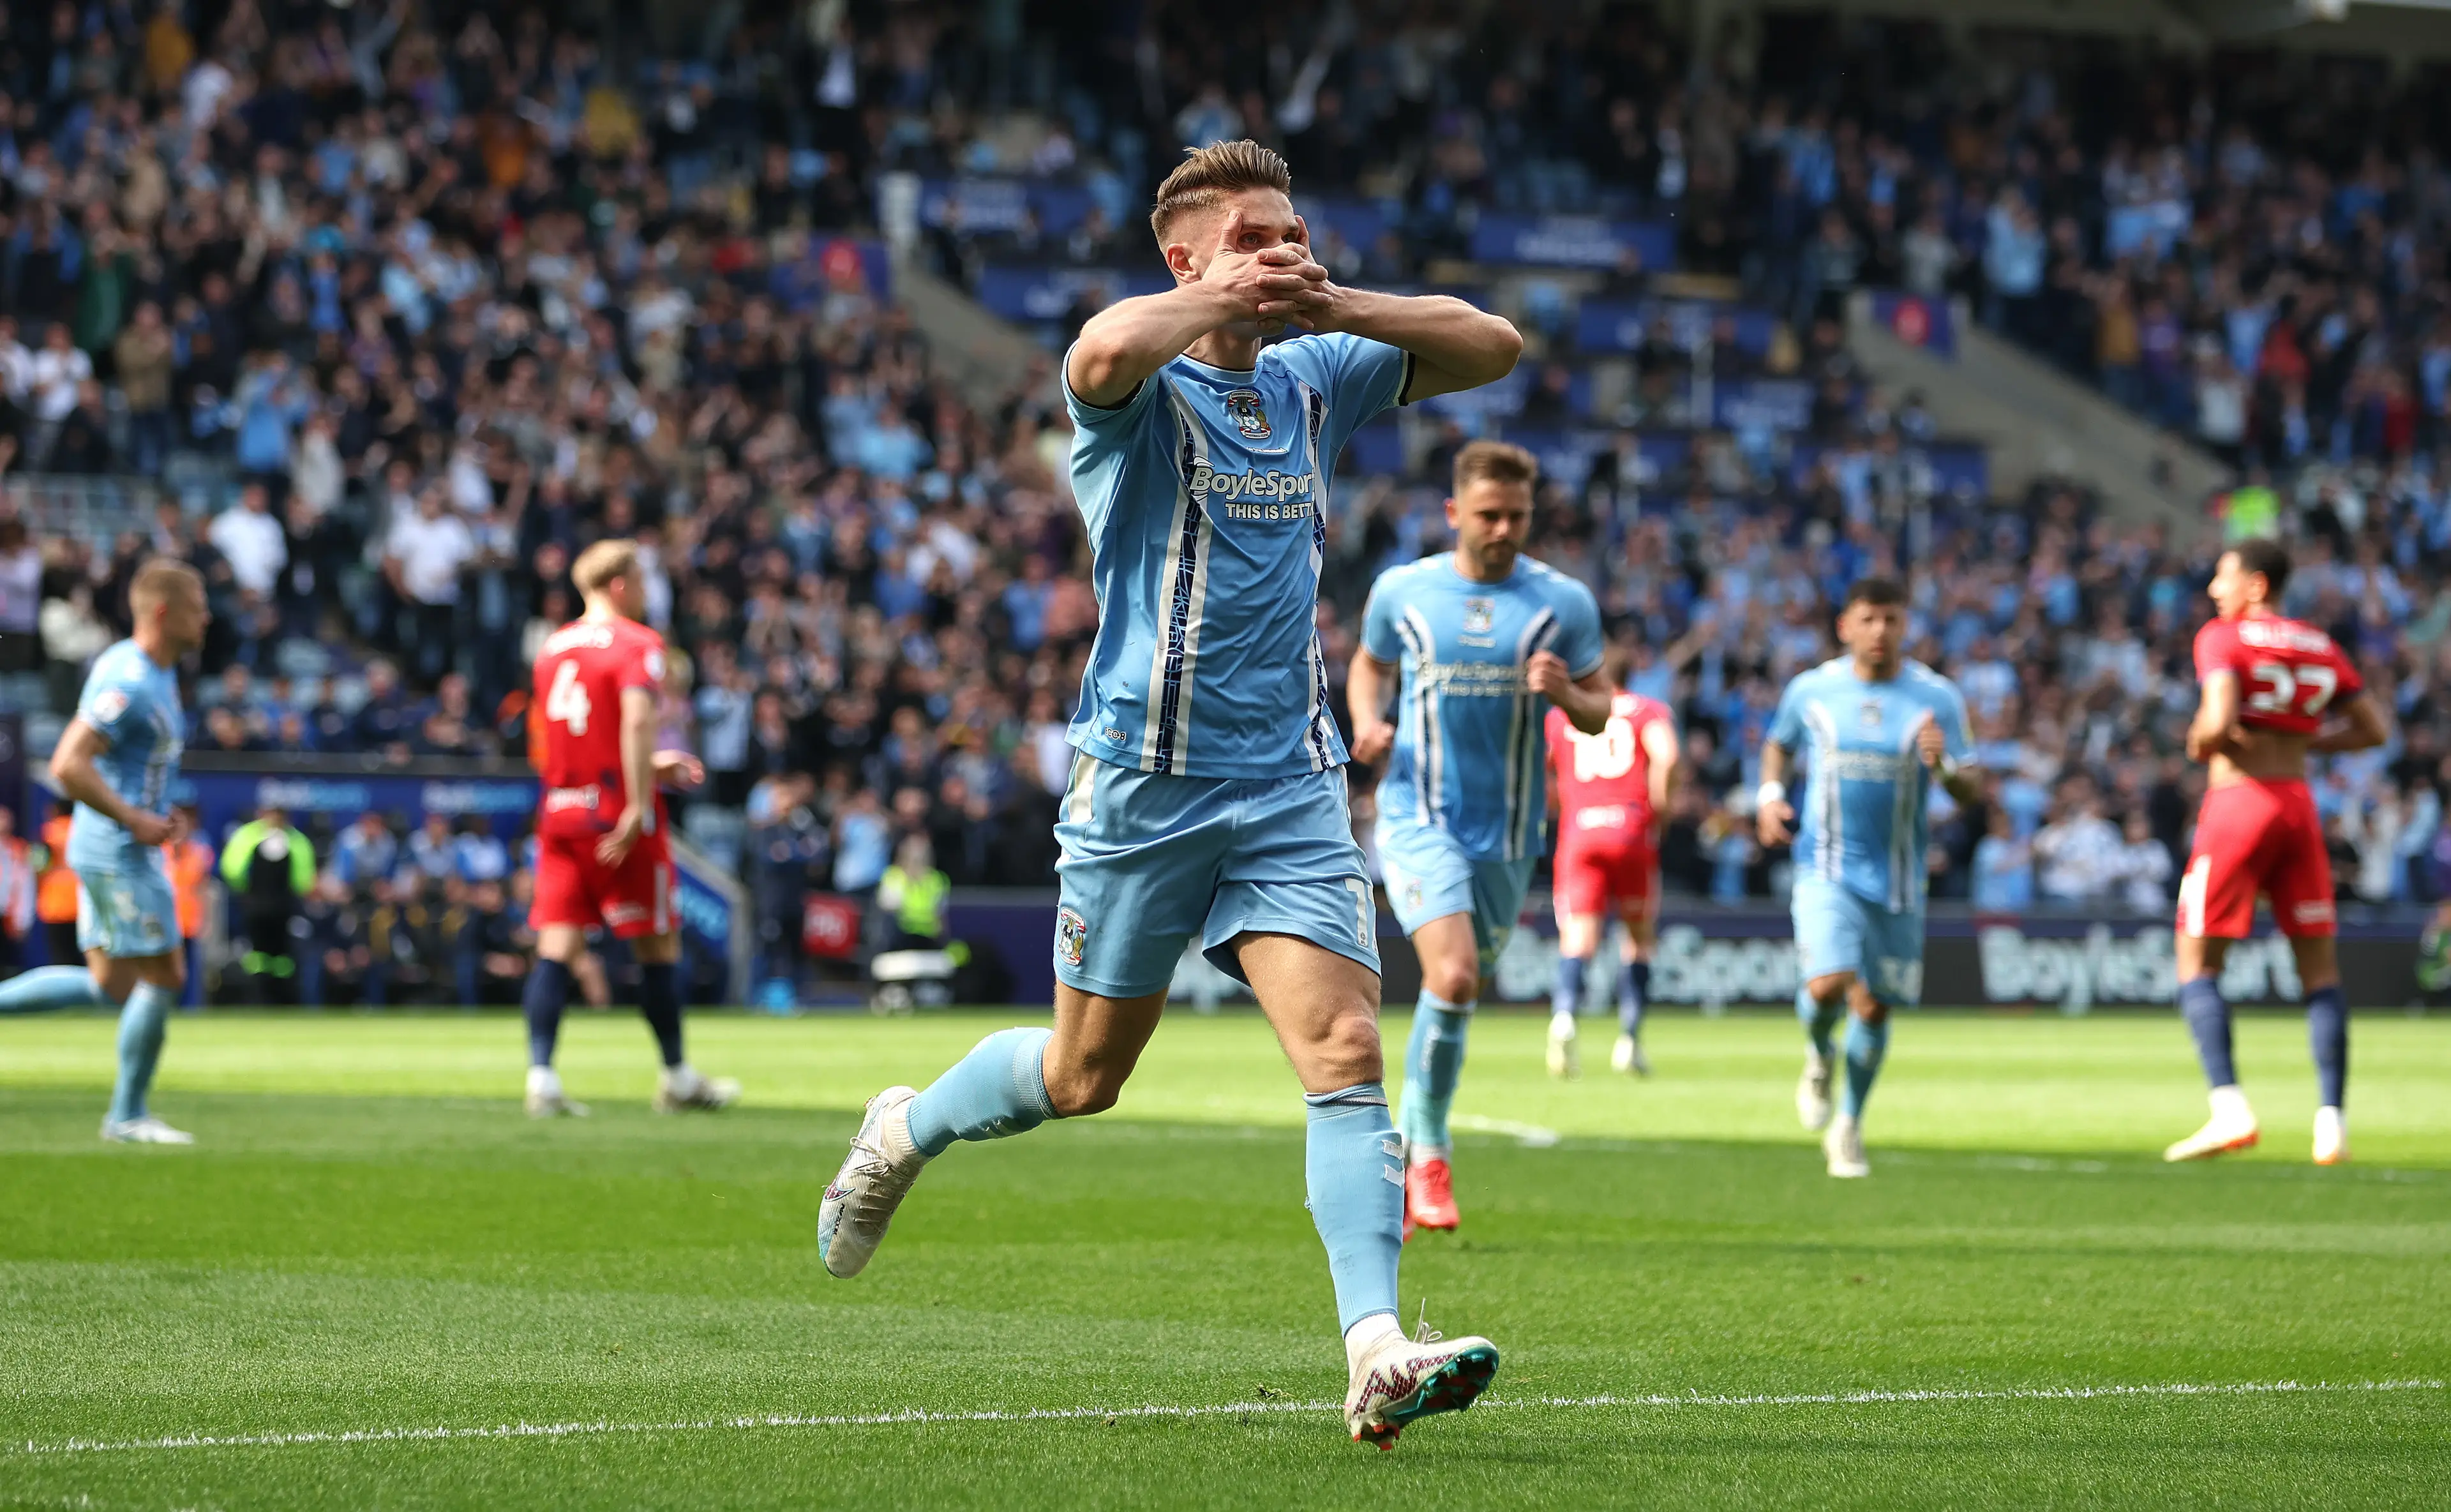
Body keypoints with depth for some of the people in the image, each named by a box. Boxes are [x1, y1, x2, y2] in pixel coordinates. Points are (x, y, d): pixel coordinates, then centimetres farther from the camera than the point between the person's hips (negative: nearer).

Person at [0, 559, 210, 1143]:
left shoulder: (153, 673, 12)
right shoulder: (128, 683, -20)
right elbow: (68, 767, -26)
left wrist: (151, 816, 16)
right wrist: (136, 820, -20)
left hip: (109, 851, 10)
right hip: (119, 853, -10)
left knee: (109, 987, 11)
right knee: (162, 977, -3)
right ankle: (128, 1116, 6)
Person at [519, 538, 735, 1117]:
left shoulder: (553, 647, 15)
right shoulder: (637, 644, -8)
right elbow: (636, 720, -23)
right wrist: (639, 807, -24)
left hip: (559, 814, 6)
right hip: (618, 819, -6)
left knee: (556, 949, 1)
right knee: (658, 944, 7)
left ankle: (540, 1077, -11)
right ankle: (677, 1079, 16)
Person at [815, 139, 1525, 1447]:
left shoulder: (1313, 380, 11)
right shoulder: (1145, 386, -9)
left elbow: (1492, 347, 11)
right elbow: (1103, 357, -35)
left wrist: (1333, 304, -3)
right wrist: (1219, 297, -18)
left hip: (1292, 782, 4)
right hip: (1144, 777, -4)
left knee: (1347, 1051, -13)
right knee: (1084, 1074, 9)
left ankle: (1376, 1359, -21)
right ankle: (906, 1131, 39)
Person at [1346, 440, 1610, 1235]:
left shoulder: (1563, 602, 0)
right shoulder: (1401, 590, 0)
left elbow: (1600, 710, 7)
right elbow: (1369, 664, 18)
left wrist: (1564, 693, -16)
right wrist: (1368, 721, -3)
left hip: (1508, 831, 3)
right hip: (1419, 818, -3)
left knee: (1460, 991, 12)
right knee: (1452, 975, -22)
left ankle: (1411, 1142, 33)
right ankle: (1429, 1153, -8)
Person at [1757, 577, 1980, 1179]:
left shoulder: (1937, 699, -3)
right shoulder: (1811, 690, 0)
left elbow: (1972, 792, -4)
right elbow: (1778, 744, 20)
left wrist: (1945, 766, -26)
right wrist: (1770, 794, 1)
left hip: (1897, 878, 1)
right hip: (1827, 867, -1)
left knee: (1873, 1006, 7)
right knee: (1828, 985, -22)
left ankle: (1848, 1125, 28)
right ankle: (1819, 1056, 14)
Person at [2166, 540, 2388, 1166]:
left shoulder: (2222, 637, -4)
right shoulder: (2319, 647, 13)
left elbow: (2219, 722, -20)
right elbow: (2375, 731, 14)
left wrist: (2202, 740, 1)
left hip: (2237, 802, -5)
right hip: (2298, 806, 5)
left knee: (2197, 966, 2)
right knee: (2321, 969, 8)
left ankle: (2230, 1109, -13)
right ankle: (2332, 1123, 0)